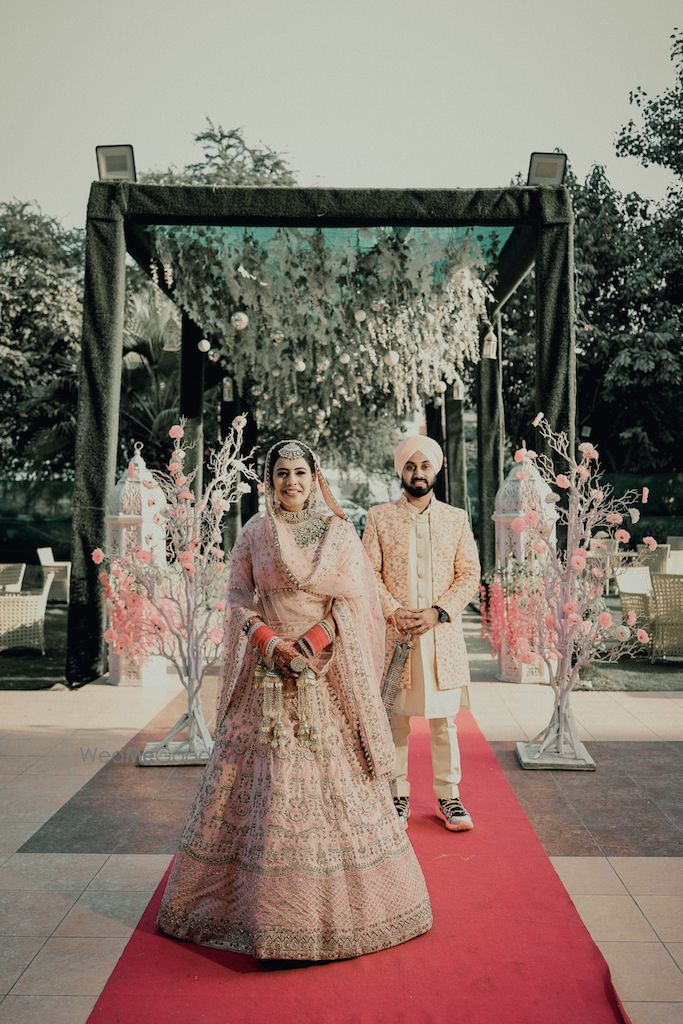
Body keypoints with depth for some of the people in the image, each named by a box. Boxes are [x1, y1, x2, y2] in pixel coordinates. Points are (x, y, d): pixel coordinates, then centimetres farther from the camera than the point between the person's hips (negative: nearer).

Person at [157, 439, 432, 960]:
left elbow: (356, 598, -1)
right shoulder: (253, 534, 6)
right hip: (268, 669, 1)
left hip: (327, 671, 0)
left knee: (334, 777, 2)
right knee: (265, 778, 3)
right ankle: (262, 897, 19)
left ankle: (341, 897, 19)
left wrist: (317, 638, -14)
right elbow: (240, 598, 3)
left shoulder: (339, 533, 3)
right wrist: (270, 642, -12)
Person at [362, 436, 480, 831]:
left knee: (445, 720, 6)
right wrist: (394, 613, -13)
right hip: (393, 633, -1)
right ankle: (398, 795, 19)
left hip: (443, 633, 1)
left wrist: (438, 612, -10)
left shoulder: (457, 519, 8)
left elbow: (470, 575, 3)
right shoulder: (379, 517, 5)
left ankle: (449, 797, 18)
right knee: (394, 718, 5)